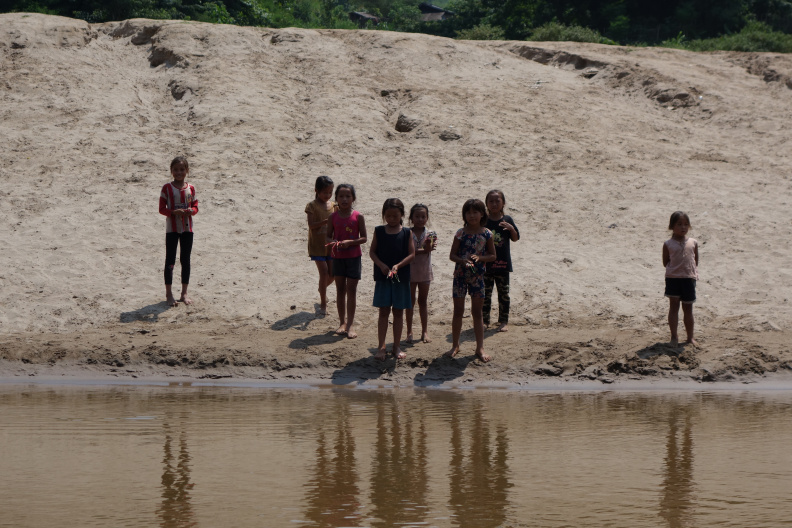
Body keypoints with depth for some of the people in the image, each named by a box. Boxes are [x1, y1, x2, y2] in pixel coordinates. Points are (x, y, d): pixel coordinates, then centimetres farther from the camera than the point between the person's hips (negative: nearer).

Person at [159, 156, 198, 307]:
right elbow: (162, 209, -7)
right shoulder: (167, 188, -5)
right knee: (170, 261, 0)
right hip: (172, 228, -3)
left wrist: (190, 211, -16)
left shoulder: (191, 188, 4)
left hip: (187, 228, 3)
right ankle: (169, 294, 7)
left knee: (185, 260, 8)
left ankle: (184, 293, 16)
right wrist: (174, 212, -24)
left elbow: (195, 207, 7)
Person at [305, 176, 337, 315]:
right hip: (317, 245, -5)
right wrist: (326, 221, -30)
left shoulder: (333, 205, 6)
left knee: (332, 274, 6)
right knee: (324, 272, -11)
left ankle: (322, 291, 38)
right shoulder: (312, 205, -8)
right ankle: (323, 303, 0)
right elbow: (311, 225, -18)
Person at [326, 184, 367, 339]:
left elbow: (364, 238, -4)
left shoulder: (358, 217, -5)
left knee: (351, 289, -1)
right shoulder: (333, 217, 1)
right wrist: (332, 242, -16)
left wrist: (350, 242, -20)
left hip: (353, 256, -2)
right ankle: (342, 322, 20)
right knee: (340, 289, 9)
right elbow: (328, 236, 6)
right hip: (337, 256, 2)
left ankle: (350, 324, 5)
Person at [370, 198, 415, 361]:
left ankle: (397, 346, 18)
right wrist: (381, 265, -14)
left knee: (398, 311, 8)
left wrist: (398, 265, -19)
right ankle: (381, 346, 5)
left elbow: (412, 254, -5)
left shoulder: (406, 233, -1)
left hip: (401, 277, 0)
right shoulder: (379, 231, 2)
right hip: (382, 277, 0)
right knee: (383, 311, 2)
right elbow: (372, 251, 2)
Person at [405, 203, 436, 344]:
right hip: (410, 271, -1)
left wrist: (429, 246, -41)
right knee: (410, 302, 5)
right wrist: (424, 250, -23)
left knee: (423, 301, 10)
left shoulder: (430, 234, 0)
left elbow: (430, 248, -18)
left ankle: (424, 331, 16)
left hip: (424, 272, 2)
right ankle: (409, 331, 12)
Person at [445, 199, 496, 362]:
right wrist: (462, 260, -22)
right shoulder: (461, 233, -6)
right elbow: (452, 255, -3)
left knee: (477, 312, 6)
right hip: (460, 275, 0)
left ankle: (480, 348, 12)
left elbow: (492, 255, 2)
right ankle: (455, 345, 19)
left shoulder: (486, 234, -3)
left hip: (478, 275, 0)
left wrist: (479, 258, -16)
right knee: (458, 310, 7)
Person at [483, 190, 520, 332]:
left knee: (503, 292, 6)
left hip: (503, 263, 1)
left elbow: (515, 238, 4)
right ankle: (485, 320, 13)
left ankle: (503, 321, 13)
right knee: (485, 293, 4)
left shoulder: (507, 220, 2)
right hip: (486, 263, -1)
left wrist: (511, 228, -14)